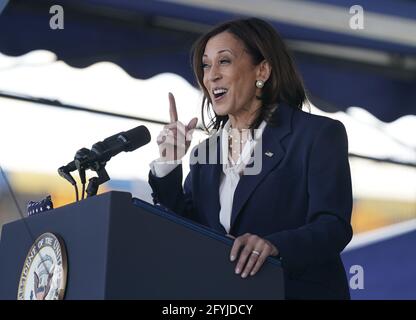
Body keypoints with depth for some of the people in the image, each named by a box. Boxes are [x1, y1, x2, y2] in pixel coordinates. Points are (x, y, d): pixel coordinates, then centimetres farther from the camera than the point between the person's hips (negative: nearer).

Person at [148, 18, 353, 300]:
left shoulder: (320, 135, -3)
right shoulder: (206, 150, 13)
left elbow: (333, 227, -12)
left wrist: (273, 245, -28)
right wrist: (168, 167, -3)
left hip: (302, 290, -4)